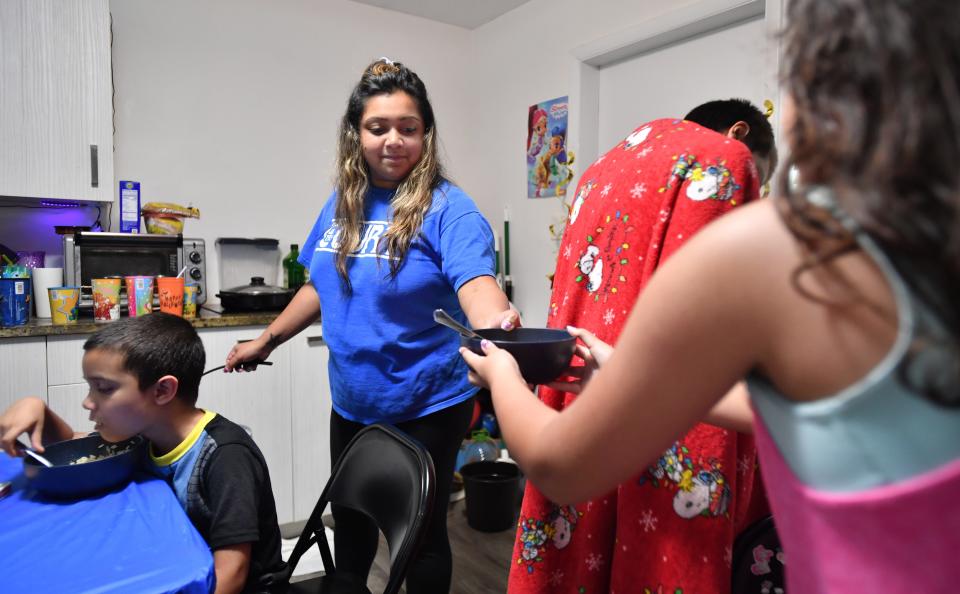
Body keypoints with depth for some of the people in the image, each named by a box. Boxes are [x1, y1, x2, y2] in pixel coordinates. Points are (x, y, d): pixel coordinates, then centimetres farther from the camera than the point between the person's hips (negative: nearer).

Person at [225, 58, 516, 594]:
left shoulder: (448, 209, -17)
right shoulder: (342, 204, 1)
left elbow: (476, 283, -32)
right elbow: (321, 287, 12)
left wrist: (496, 324, -54)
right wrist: (266, 341, 17)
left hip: (427, 407, -6)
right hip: (352, 402, 6)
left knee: (420, 531, 13)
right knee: (350, 520, 25)